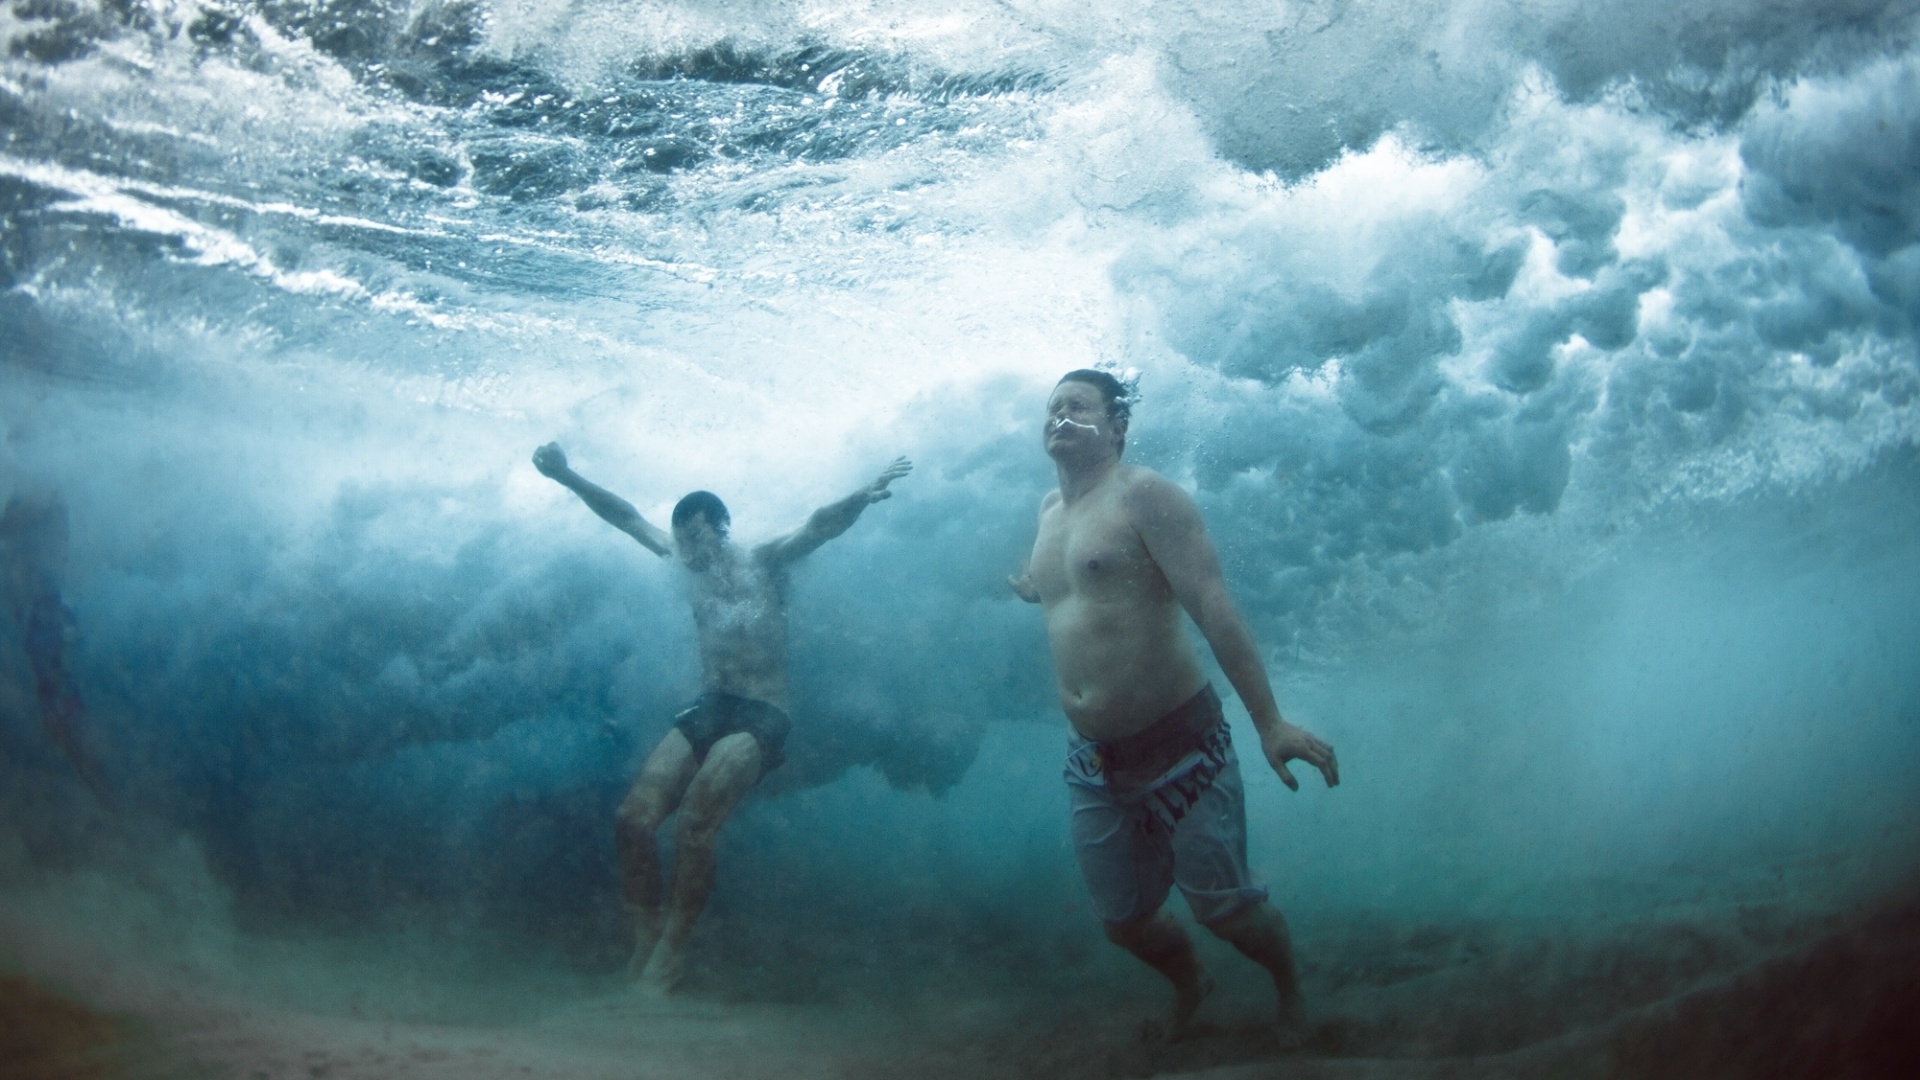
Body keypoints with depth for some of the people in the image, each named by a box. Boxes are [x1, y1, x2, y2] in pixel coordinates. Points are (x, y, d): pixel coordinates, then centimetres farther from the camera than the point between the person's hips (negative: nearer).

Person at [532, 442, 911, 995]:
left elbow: (820, 526, -16)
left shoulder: (765, 562, 1)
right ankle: (645, 940, -6)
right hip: (706, 710, 5)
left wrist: (861, 496, -35)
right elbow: (627, 517, 17)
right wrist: (567, 476, 12)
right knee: (633, 817, -17)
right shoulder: (692, 564, 14)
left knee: (694, 822, -26)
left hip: (761, 718, -5)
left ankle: (672, 950, -13)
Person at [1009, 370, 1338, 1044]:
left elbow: (1212, 605, -20)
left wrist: (1270, 723, -26)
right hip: (1093, 762, 7)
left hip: (1178, 747, -6)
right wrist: (1037, 590, 19)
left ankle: (1290, 995, 30)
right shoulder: (1049, 509, 12)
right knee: (1124, 920, 13)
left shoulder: (1142, 494, -10)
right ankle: (1189, 988, 43)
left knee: (1225, 907, 1)